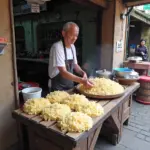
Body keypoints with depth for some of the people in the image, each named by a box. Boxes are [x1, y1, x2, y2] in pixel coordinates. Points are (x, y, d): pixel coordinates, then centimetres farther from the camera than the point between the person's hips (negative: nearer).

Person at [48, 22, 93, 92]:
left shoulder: (72, 47, 2)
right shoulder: (57, 47, -21)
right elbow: (63, 72, -27)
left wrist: (83, 73, -7)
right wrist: (82, 80, -32)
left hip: (70, 85, 7)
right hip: (58, 87, -7)